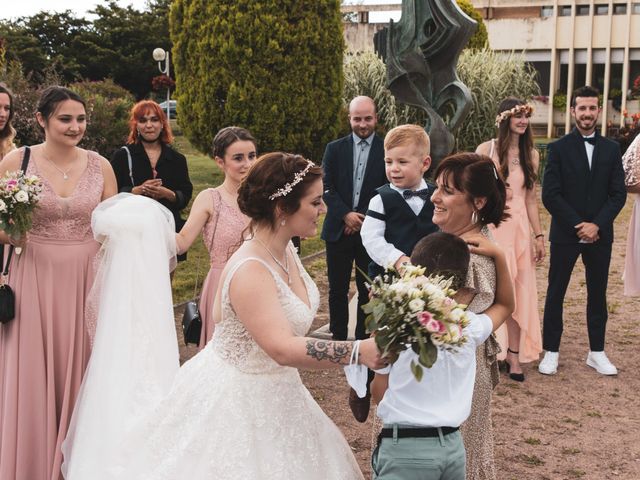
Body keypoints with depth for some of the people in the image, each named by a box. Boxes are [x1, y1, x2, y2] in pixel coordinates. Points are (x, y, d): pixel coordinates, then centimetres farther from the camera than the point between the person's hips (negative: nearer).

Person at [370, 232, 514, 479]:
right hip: (453, 445, 4)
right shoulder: (470, 327, 0)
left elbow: (379, 393, -1)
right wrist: (499, 255, 16)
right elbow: (505, 304, 23)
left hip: (404, 448, -4)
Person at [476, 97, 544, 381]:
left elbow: (531, 198, 11)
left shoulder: (531, 154, 8)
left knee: (517, 293, 4)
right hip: (490, 227, -3)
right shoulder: (486, 150, -3)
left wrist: (539, 235, 9)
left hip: (519, 228, 3)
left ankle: (514, 356, 9)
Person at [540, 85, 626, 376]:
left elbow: (618, 194, 2)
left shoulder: (611, 149, 6)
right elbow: (550, 194, -8)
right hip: (565, 234, -3)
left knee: (597, 294, 10)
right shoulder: (559, 148, -2)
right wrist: (578, 226, -13)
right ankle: (551, 352, 13)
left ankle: (596, 353, 21)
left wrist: (597, 225, -11)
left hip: (600, 235, 3)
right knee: (555, 294, 3)